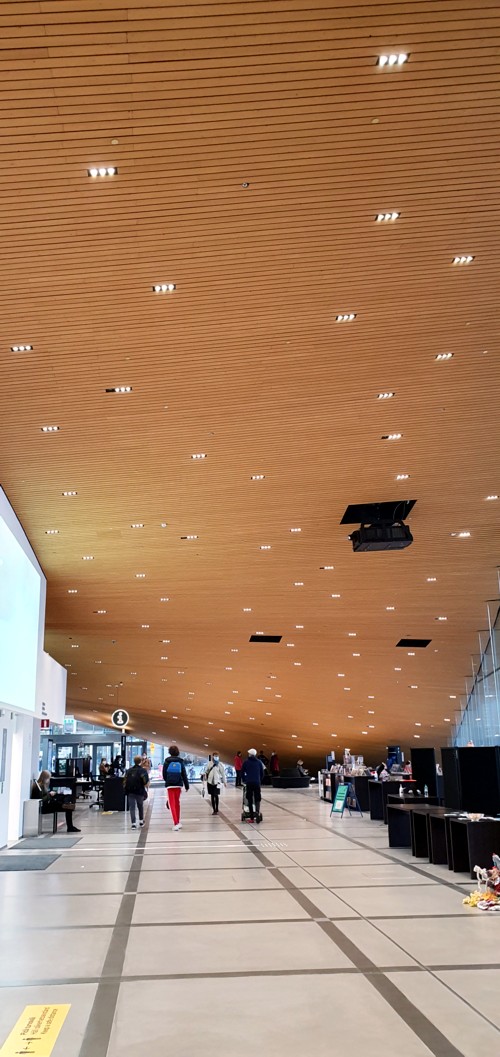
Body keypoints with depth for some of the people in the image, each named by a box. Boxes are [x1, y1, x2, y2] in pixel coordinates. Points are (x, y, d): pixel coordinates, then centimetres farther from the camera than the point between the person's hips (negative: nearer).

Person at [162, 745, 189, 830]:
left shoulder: (167, 762, -3)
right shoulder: (180, 762, 1)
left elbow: (164, 774, 3)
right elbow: (184, 774, 1)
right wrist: (187, 785, 7)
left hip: (170, 785, -2)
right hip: (178, 785, 2)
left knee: (172, 804, -2)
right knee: (177, 803, 17)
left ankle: (176, 823, -14)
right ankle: (178, 822, 24)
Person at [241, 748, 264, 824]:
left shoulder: (246, 762, 2)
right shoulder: (259, 762, 5)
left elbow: (242, 773, 5)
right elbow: (262, 773, 9)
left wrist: (245, 780, 18)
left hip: (249, 783, -1)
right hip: (257, 783, 1)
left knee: (250, 800, 6)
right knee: (257, 799, 7)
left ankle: (252, 817, 5)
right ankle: (257, 811, -20)